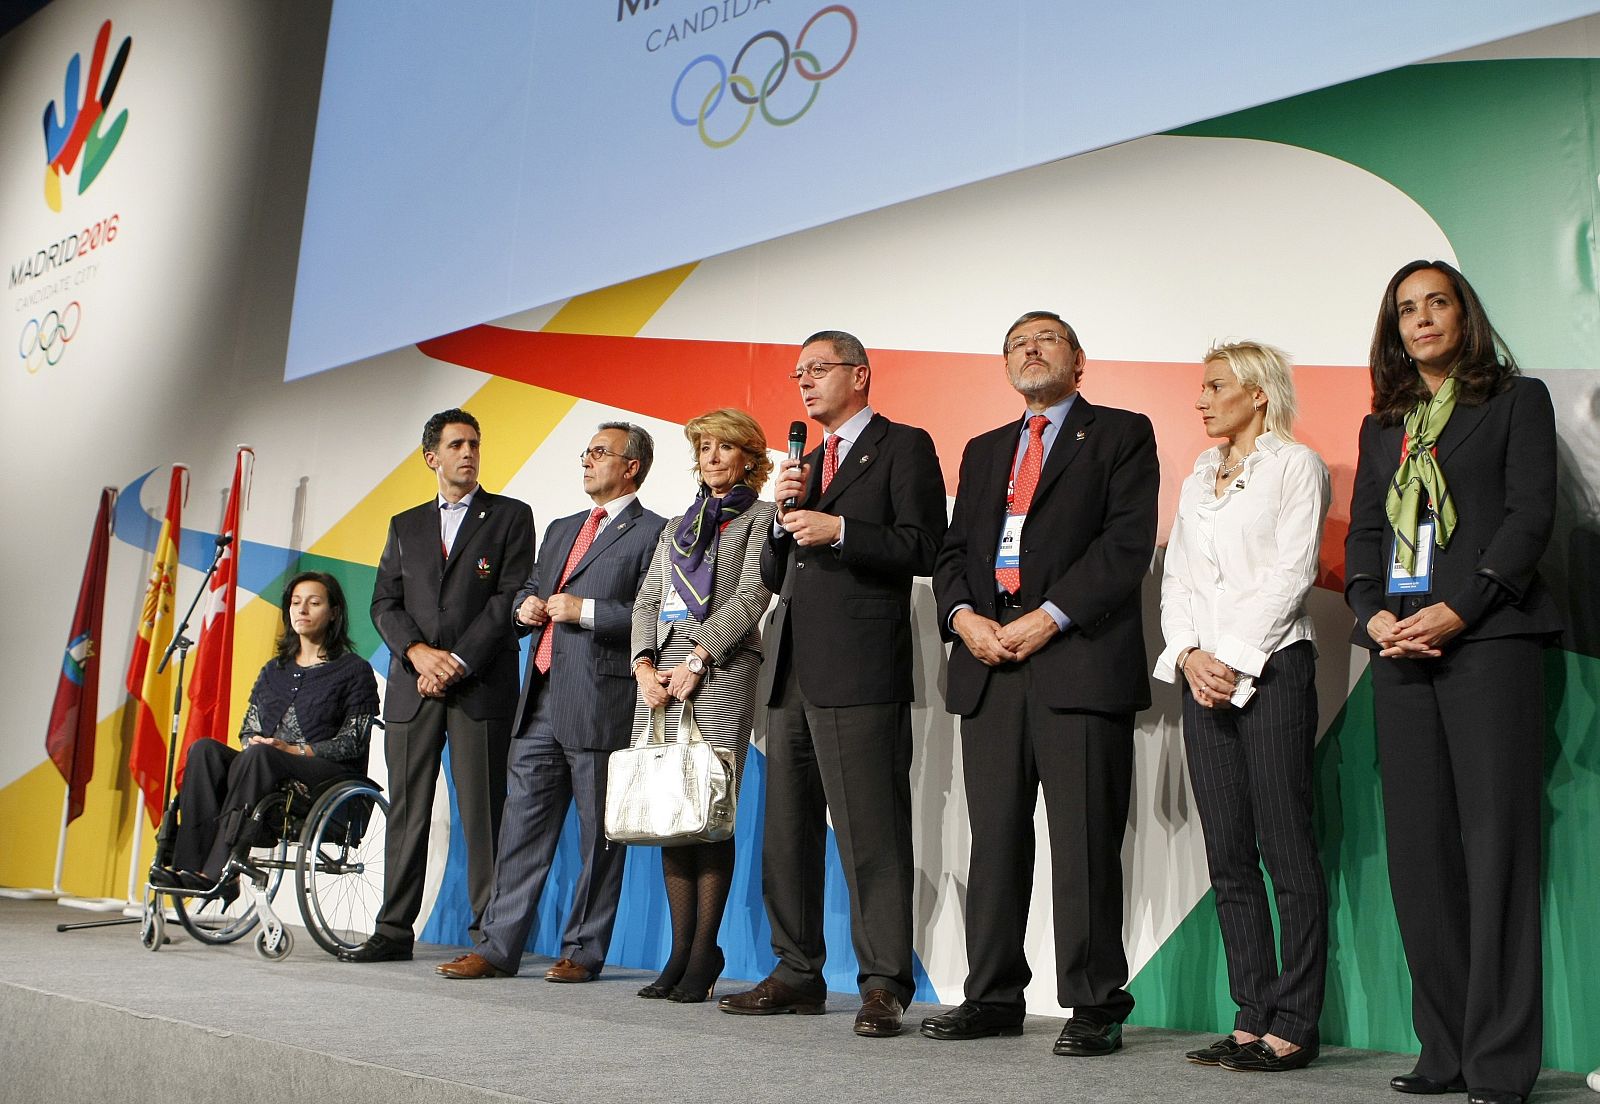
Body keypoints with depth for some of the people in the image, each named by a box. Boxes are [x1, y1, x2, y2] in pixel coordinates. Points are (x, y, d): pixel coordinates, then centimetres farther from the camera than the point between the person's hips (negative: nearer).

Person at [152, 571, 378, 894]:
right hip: (267, 773, 6)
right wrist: (252, 744, -4)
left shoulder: (355, 670, 6)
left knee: (260, 755, -35)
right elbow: (248, 730, 21)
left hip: (332, 778, -5)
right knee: (204, 750, -22)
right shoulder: (273, 670, 24)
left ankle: (218, 872, -41)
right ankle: (189, 865, -35)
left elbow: (353, 741, -3)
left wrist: (295, 750, -15)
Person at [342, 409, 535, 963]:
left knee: (482, 813, -4)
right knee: (406, 811, 6)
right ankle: (394, 931, 13)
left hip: (482, 685, -4)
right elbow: (384, 604, 11)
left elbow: (510, 598, -3)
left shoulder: (511, 517, 8)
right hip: (411, 686, 4)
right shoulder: (405, 526, 19)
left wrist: (458, 661, -10)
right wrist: (419, 652, -7)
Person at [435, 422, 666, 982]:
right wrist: (526, 606, 8)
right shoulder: (561, 530, 23)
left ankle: (583, 951, 11)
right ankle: (498, 946, 12)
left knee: (598, 834, 2)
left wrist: (586, 611, -16)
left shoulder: (652, 533, -2)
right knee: (521, 822, 7)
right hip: (541, 701, 7)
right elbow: (527, 590, 30)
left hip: (600, 702, -7)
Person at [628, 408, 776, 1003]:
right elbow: (646, 601, 17)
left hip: (721, 669, -5)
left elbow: (751, 596, -4)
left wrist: (698, 658, -13)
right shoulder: (677, 525, 25)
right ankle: (681, 950, 7)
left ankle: (705, 953, -3)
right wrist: (645, 665, 0)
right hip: (659, 670, 5)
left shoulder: (761, 518, 9)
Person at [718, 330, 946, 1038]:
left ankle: (883, 985, -1)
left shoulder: (903, 447, 3)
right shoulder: (809, 462, 25)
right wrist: (786, 517, 5)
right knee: (787, 833, 10)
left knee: (871, 834, -7)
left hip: (860, 673, -8)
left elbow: (923, 548, -9)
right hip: (792, 673, 8)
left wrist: (839, 530, -14)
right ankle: (798, 974, 20)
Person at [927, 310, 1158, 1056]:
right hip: (989, 666, 5)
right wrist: (963, 616, -3)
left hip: (1080, 661, -5)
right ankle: (993, 996, 16)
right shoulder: (983, 452, 24)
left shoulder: (1121, 435, 8)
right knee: (995, 840, 7)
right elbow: (953, 550, 17)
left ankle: (1095, 1006, 6)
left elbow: (1127, 542, -5)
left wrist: (1047, 617, -14)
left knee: (1085, 844, -3)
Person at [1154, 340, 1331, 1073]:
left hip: (1271, 667, -6)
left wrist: (1233, 658, -13)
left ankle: (1294, 1025, 2)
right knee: (1228, 856, 6)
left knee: (1287, 851, -4)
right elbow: (1175, 579, 13)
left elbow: (1292, 574, -8)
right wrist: (1189, 655, -3)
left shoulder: (1295, 465, 2)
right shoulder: (1197, 481, 20)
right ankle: (1252, 1018, 12)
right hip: (1203, 675, 6)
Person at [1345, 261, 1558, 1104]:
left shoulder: (1517, 401, 8)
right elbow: (1361, 537, 15)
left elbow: (1529, 516, -3)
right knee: (1418, 850, 3)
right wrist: (1373, 616, -4)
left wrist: (1456, 610, -14)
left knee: (1495, 845, -6)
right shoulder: (1382, 427, 21)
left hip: (1486, 641, -4)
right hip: (1401, 653, 5)